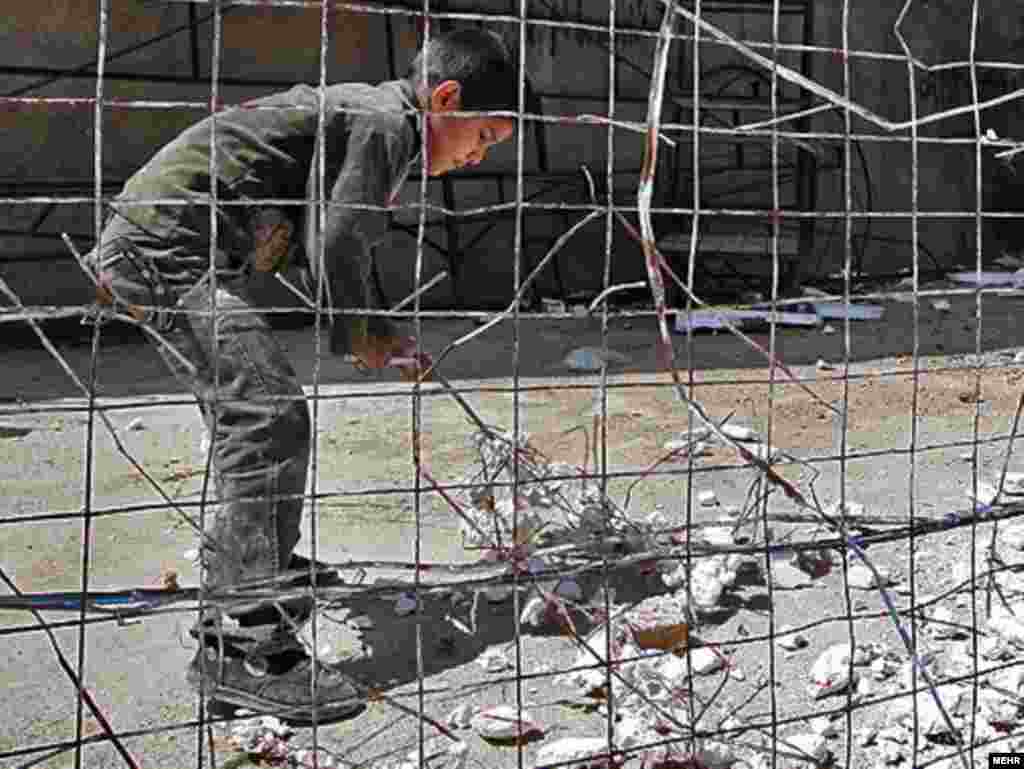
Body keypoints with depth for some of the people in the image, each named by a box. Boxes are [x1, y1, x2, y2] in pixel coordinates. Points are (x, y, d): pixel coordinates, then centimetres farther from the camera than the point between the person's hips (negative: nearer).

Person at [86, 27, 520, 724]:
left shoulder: (355, 108, 20)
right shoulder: (386, 122, -12)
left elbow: (315, 241, 22)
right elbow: (337, 249, -17)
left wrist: (373, 331, 14)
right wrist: (359, 338, 0)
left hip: (145, 239, 11)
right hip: (168, 247, -11)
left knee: (247, 406, 23)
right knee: (270, 415, -17)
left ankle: (248, 562, 43)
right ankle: (240, 646, -17)